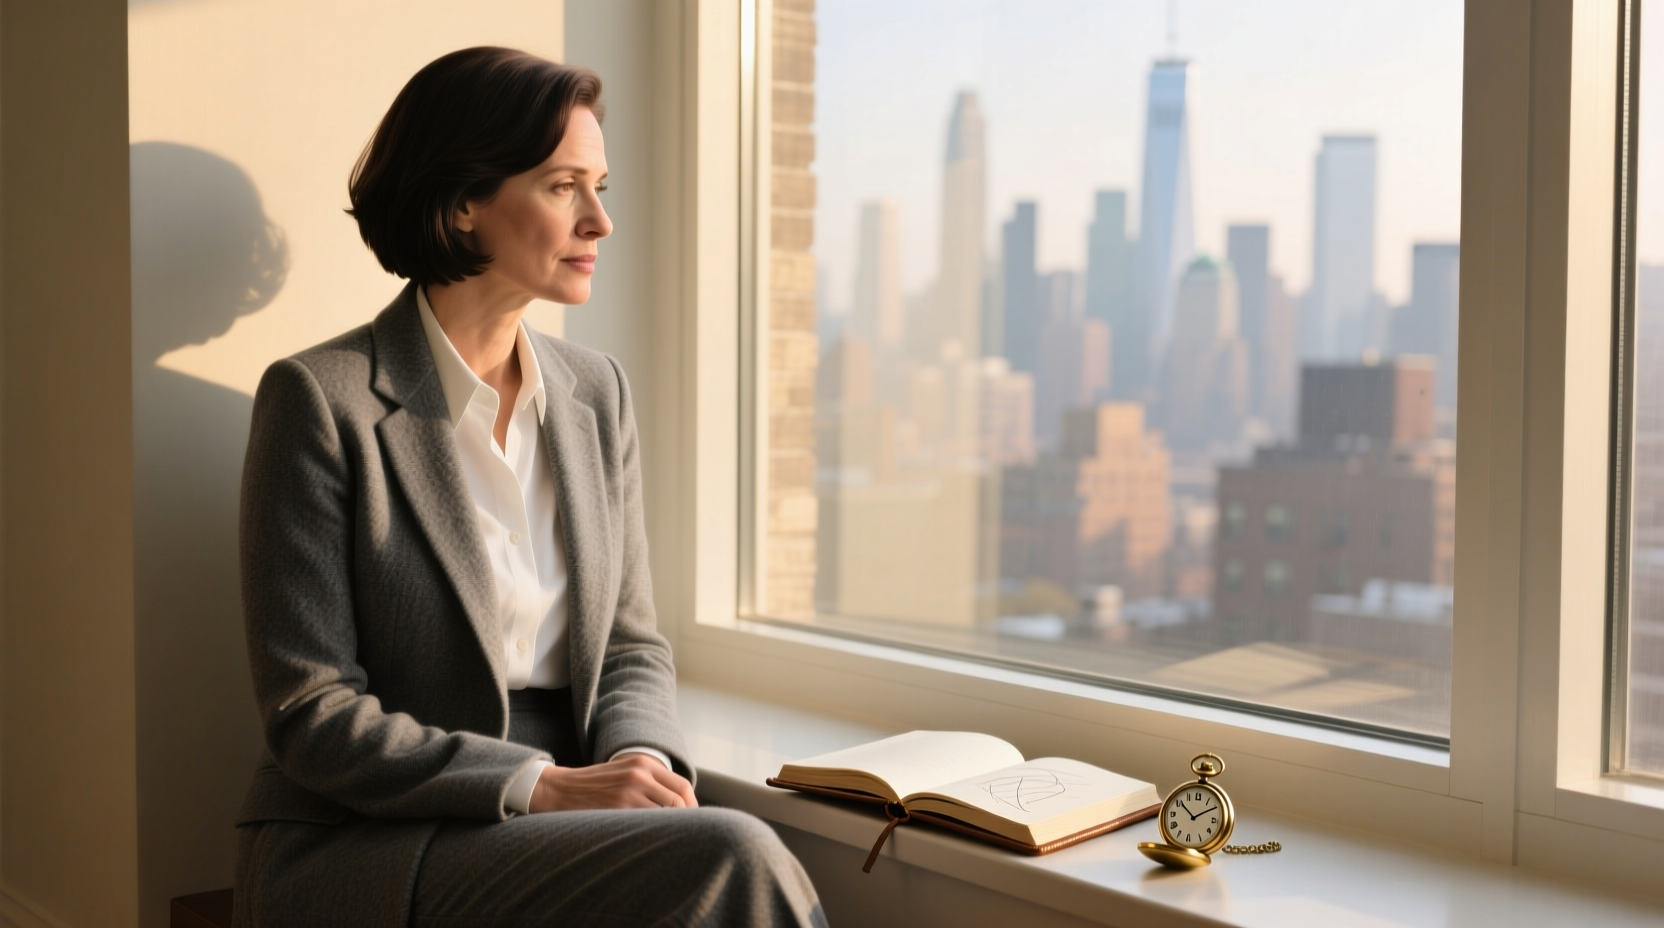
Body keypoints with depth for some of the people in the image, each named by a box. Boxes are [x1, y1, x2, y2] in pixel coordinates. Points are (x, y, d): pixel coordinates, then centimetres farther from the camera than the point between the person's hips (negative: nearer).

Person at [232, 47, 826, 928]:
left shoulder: (596, 390, 11)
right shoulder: (320, 397, -8)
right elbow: (310, 717, -10)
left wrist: (640, 760, -10)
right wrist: (543, 786, -20)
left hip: (552, 838, 5)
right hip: (358, 851, -5)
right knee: (731, 856, -28)